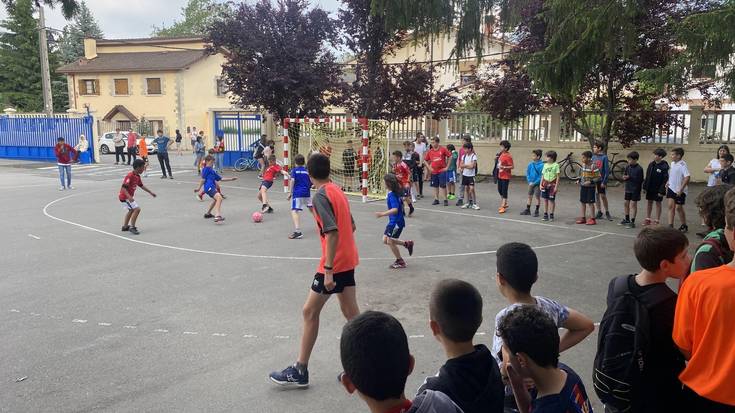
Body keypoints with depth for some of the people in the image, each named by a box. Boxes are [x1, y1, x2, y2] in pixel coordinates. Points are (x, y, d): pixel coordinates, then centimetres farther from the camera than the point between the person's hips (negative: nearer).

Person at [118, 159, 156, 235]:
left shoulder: (137, 176, 3)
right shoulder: (130, 176, -25)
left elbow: (141, 185, 18)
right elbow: (123, 187, -29)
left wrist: (150, 192, 20)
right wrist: (129, 197, -41)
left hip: (129, 196, 11)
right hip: (125, 197, -11)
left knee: (131, 210, 26)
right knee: (137, 209, -17)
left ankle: (125, 226, 40)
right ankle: (132, 227, -10)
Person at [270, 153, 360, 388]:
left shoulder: (321, 196, -16)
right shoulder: (338, 191, 9)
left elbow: (332, 233, -24)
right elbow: (351, 226, 16)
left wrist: (328, 270, -25)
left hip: (333, 265, -8)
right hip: (348, 260, 8)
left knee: (310, 312, 3)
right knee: (351, 314, 13)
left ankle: (300, 372, 12)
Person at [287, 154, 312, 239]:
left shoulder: (294, 170, 2)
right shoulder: (307, 171, 14)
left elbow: (292, 181, -12)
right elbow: (311, 183, 16)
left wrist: (290, 192, -9)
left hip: (297, 193, -5)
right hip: (307, 193, 5)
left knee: (294, 211, -12)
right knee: (311, 208, 25)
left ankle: (298, 232, -28)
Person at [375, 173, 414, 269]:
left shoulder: (392, 195, -23)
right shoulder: (395, 193, 6)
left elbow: (395, 209, -31)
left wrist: (383, 214, -35)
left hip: (397, 222, -10)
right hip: (393, 221, 10)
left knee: (390, 241, -1)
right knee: (385, 240, 12)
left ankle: (400, 262, 14)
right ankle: (407, 243, 22)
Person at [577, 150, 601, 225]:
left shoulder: (593, 166, -16)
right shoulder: (583, 165, 5)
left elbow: (598, 177, -16)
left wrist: (590, 182, -24)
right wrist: (580, 180, 6)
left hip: (590, 187, -7)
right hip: (583, 186, 7)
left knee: (590, 202, -1)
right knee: (583, 202, 11)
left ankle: (592, 219, 8)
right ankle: (583, 217, 21)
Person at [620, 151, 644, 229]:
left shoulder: (639, 169, -14)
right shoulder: (628, 167, 5)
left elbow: (640, 180, -16)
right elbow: (624, 175, 14)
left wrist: (630, 177, -20)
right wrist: (624, 177, -9)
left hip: (635, 190, -7)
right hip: (628, 188, 7)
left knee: (633, 204, -5)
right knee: (626, 203, 16)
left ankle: (632, 222, -2)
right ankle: (627, 219, 31)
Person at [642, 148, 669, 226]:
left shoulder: (664, 166, -14)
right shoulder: (651, 164, 4)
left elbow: (665, 179, -15)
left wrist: (661, 190, -18)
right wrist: (645, 187, 7)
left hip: (658, 189, -5)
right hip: (650, 188, 5)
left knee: (658, 203, 5)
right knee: (649, 202, 12)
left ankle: (657, 220, 14)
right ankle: (648, 219, 21)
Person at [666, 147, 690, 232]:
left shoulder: (682, 165, -18)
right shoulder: (673, 163, 6)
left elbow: (687, 177, -23)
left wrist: (681, 189, -23)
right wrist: (668, 182, 11)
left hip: (679, 190, -7)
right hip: (671, 188, 7)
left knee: (679, 208, 3)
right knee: (671, 206, 1)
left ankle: (684, 226, 21)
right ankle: (670, 225, 3)